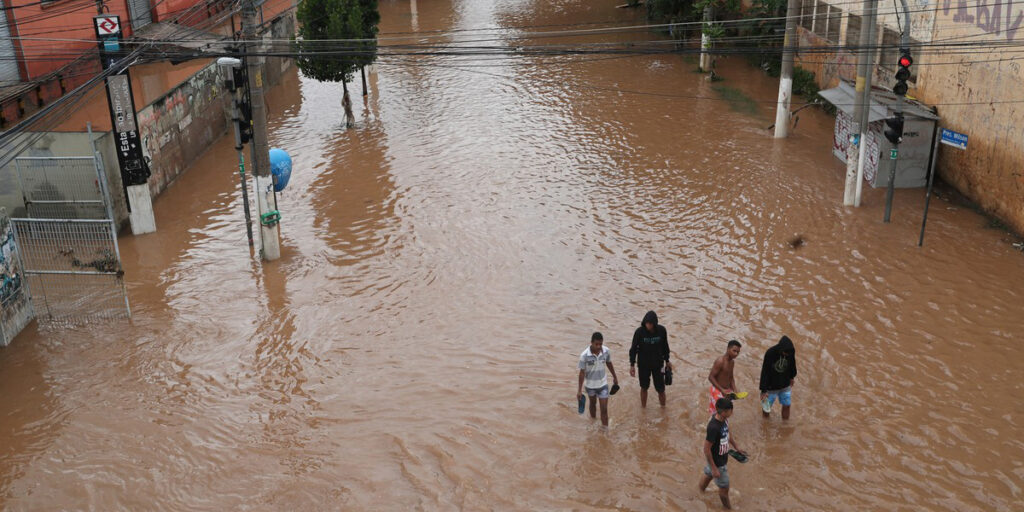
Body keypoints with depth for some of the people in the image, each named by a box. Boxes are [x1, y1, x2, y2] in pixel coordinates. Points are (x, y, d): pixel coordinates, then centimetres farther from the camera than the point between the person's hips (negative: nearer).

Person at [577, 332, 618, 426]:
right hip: (590, 384, -1)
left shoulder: (606, 351, -17)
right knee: (593, 403, 25)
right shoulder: (584, 355, -26)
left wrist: (614, 377, 16)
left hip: (603, 384, 1)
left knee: (604, 409, 0)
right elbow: (582, 372, -16)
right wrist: (580, 390, -12)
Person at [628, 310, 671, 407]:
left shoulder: (661, 330, -11)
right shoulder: (639, 331, -16)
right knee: (644, 387, 12)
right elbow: (633, 348, -8)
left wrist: (667, 361, 11)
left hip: (658, 364, 1)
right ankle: (643, 407, 31)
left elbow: (665, 346, 4)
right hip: (643, 365, -1)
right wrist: (632, 365, -11)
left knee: (660, 389, 4)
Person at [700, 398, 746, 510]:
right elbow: (707, 449, -29)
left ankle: (701, 493, 57)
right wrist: (714, 468, -22)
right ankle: (727, 508, 37)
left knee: (708, 475, 32)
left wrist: (737, 448, 16)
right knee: (724, 487, 13)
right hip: (717, 462, -8)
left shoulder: (724, 419, -12)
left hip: (722, 457, 8)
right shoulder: (713, 427, -38)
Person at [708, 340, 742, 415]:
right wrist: (722, 390, -26)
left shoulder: (732, 362, 6)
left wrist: (734, 390, 2)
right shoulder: (720, 361, -21)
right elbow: (711, 377, -22)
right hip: (718, 391, -9)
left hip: (727, 391, 9)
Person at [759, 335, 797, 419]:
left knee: (787, 405, 9)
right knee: (767, 407, 12)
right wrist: (763, 391, -21)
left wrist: (792, 377, 21)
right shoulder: (770, 353, -29)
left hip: (785, 386, 3)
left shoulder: (791, 351, -17)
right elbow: (765, 373, -23)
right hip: (771, 387, -3)